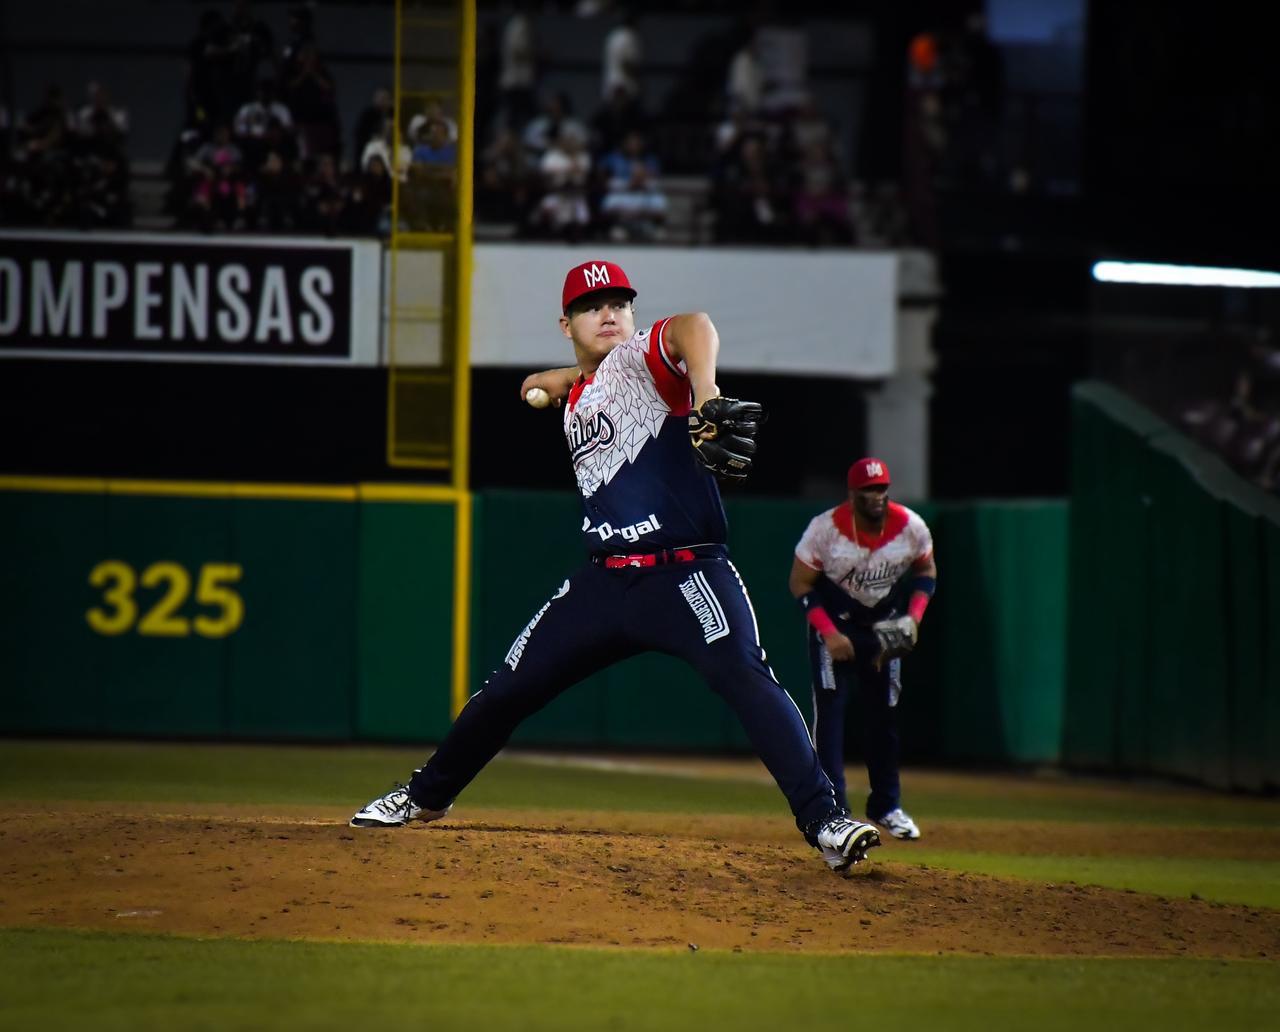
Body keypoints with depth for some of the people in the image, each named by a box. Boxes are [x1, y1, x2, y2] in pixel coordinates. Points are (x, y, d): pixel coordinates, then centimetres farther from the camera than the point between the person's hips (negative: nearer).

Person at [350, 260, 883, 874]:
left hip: (686, 573, -7)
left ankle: (825, 823, -33)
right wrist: (563, 378, 19)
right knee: (505, 690, 12)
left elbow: (693, 328, -26)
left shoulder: (638, 357, -4)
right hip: (605, 581, 7)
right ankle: (427, 796, 34)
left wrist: (706, 403, -44)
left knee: (745, 677, -28)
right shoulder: (578, 401, 17)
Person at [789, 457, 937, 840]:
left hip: (885, 625, 3)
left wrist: (914, 616, -13)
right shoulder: (825, 528, -24)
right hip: (834, 621, -3)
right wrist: (829, 633, -24)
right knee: (830, 711, -15)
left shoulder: (911, 528, -16)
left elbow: (926, 572, 3)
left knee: (885, 715, 7)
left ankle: (886, 806, 22)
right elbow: (800, 584, -14)